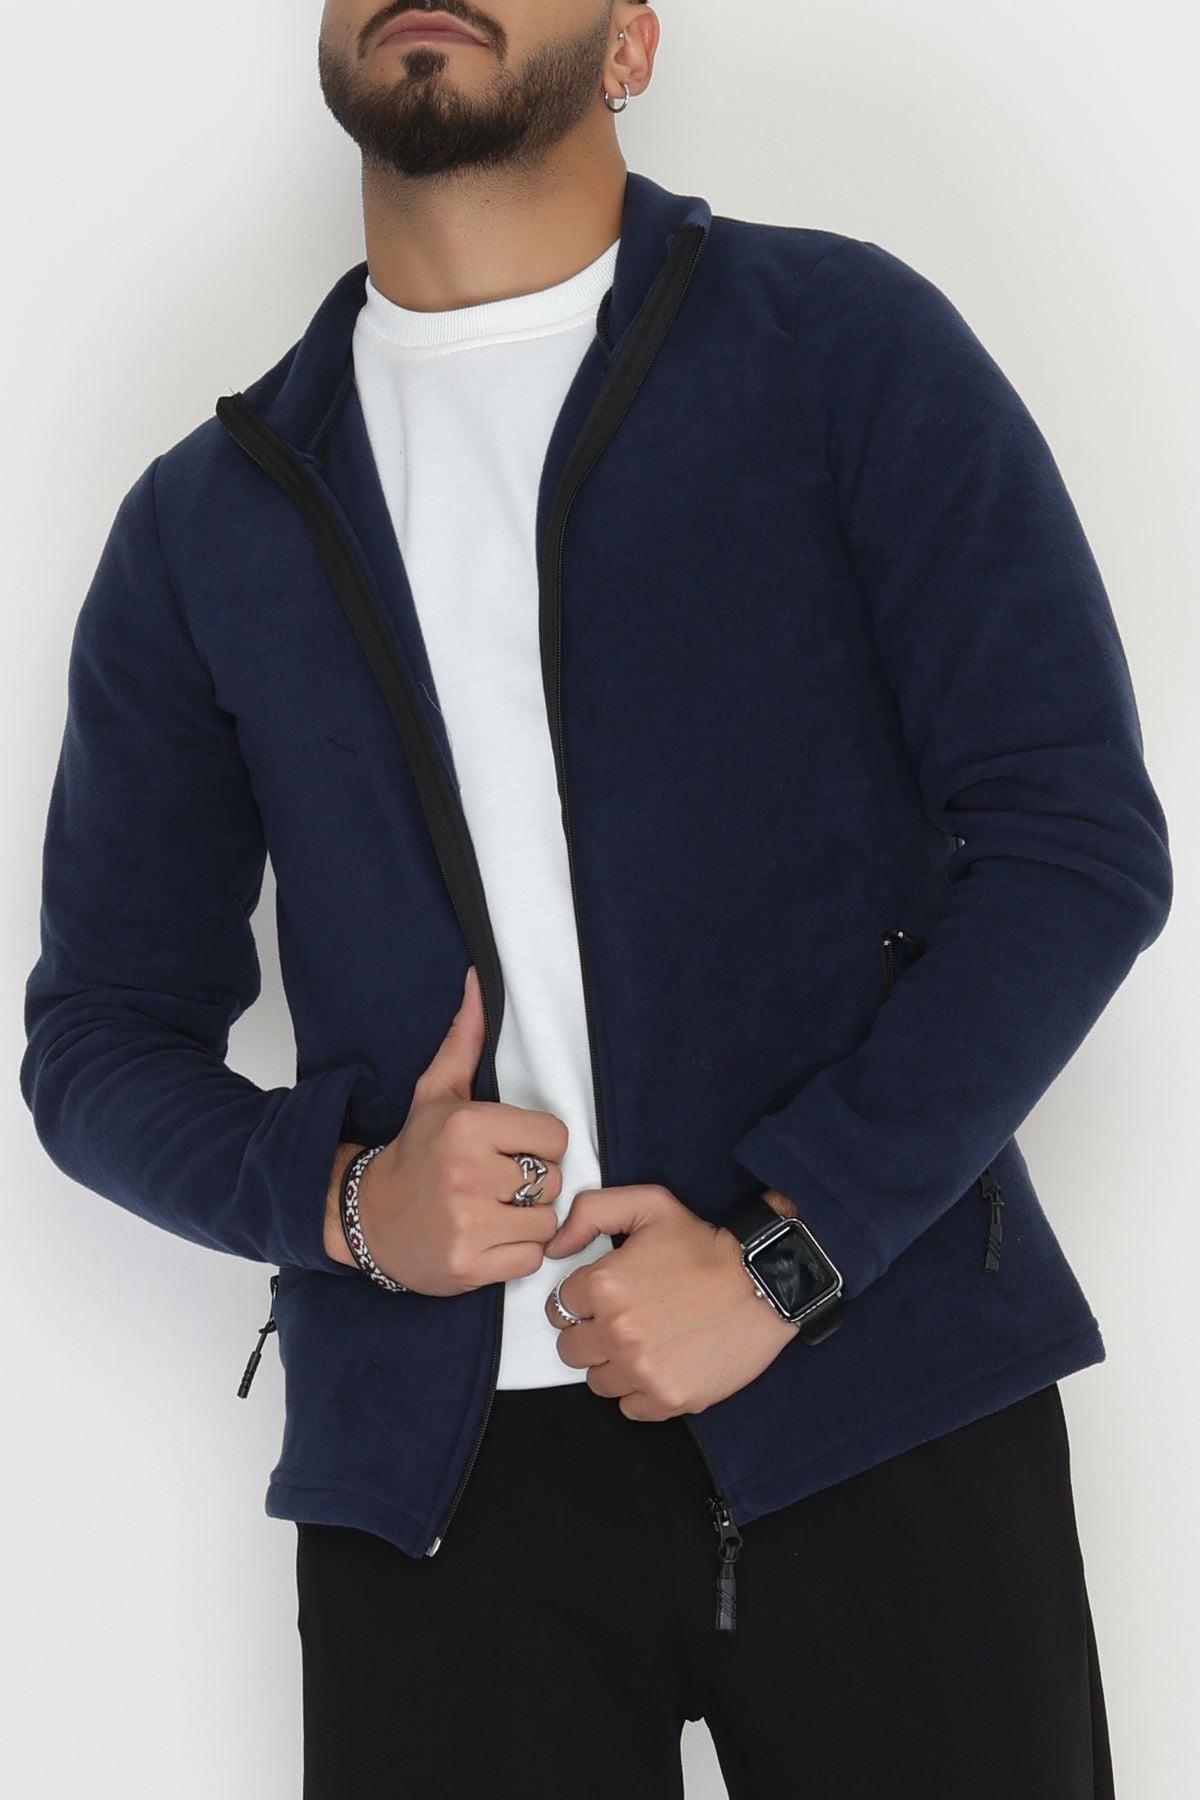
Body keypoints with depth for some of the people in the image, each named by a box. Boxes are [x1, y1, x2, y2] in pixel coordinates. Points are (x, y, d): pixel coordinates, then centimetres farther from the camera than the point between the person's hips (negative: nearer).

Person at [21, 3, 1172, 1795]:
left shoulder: (846, 344, 2)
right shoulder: (205, 524, 11)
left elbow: (1078, 839, -5)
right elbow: (99, 1038, 12)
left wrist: (787, 1249, -12)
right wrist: (342, 1197, -8)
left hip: (883, 1409, -2)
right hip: (438, 1468, 2)